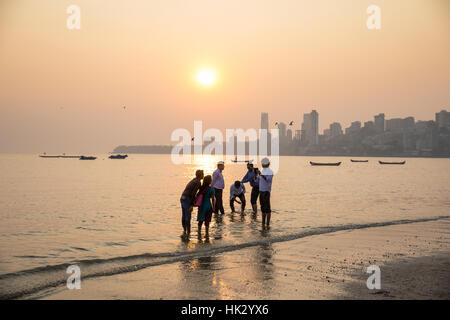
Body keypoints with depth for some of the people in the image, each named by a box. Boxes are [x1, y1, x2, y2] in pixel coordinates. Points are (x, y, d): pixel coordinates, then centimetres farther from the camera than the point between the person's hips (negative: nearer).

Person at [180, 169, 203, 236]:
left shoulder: (193, 180, 18)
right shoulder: (198, 182, -10)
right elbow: (193, 194, -17)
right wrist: (192, 205, -16)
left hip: (182, 198, 9)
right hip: (187, 199, -9)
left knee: (184, 216, 14)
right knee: (188, 217, -2)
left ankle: (184, 231, 22)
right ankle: (188, 232, 4)